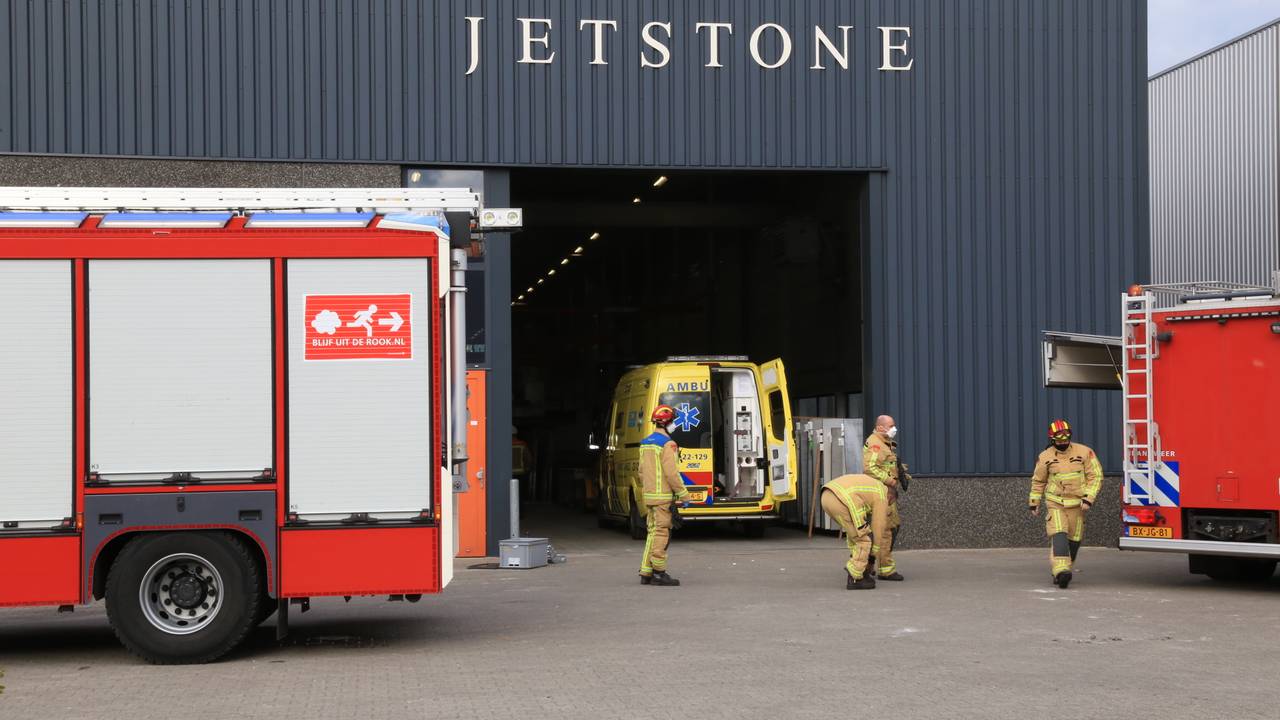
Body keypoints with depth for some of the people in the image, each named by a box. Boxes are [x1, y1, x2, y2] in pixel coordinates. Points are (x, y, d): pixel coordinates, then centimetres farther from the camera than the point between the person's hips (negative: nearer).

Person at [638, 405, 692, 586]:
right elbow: (672, 473, -18)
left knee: (653, 532, 12)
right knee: (661, 533, -5)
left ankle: (646, 573, 12)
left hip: (649, 496, 8)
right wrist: (684, 496, -11)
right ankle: (659, 572, -3)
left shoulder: (645, 444, 13)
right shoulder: (668, 445, -14)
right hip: (664, 497, -8)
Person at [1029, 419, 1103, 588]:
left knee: (1074, 541, 5)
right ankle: (1061, 570, -31)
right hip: (1055, 503, -1)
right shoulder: (1045, 457, -1)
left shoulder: (1084, 452, -5)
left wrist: (1088, 499, -13)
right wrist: (1034, 504, 14)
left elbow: (1095, 476, -4)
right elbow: (1038, 481, 12)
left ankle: (1058, 572, 19)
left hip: (1077, 504, 1)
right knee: (1059, 536, -20)